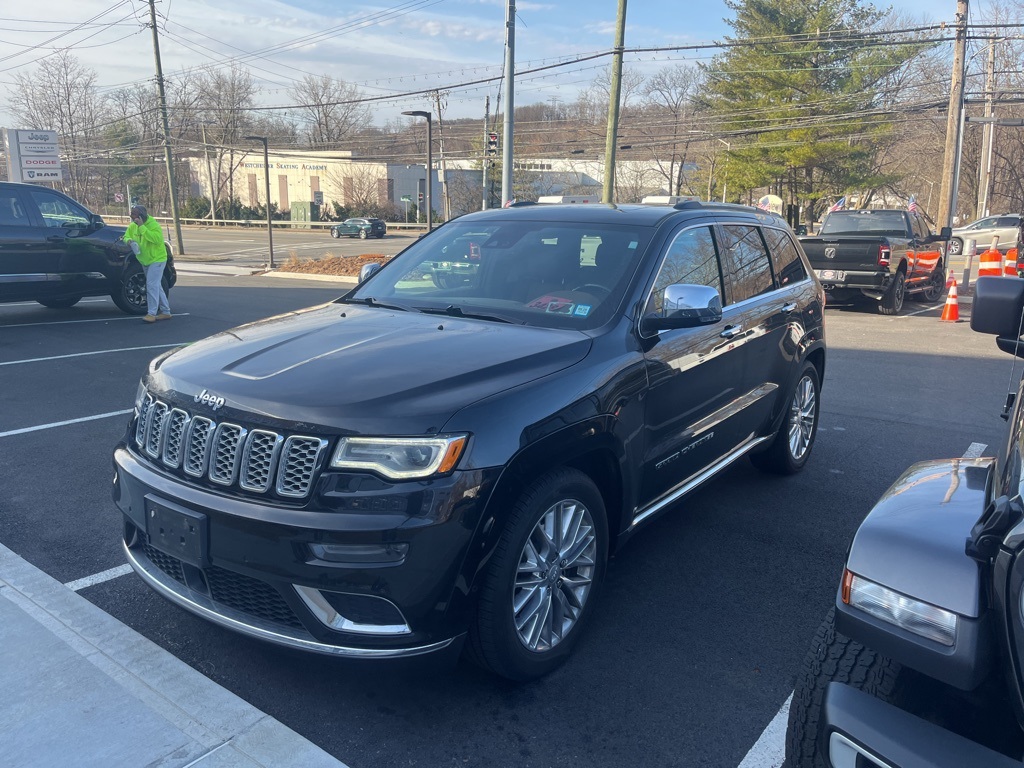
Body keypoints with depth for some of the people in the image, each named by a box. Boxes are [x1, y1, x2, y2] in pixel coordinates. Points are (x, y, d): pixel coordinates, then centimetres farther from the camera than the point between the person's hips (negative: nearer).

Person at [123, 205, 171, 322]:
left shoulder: (153, 225, -19)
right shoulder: (133, 226, 4)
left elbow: (156, 239, -34)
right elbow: (126, 236, 12)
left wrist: (142, 227, -34)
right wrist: (129, 240, -13)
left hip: (157, 259, -8)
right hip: (144, 261, 8)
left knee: (152, 285, -17)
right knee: (156, 286, 12)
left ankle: (152, 313, -18)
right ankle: (166, 312, 20)